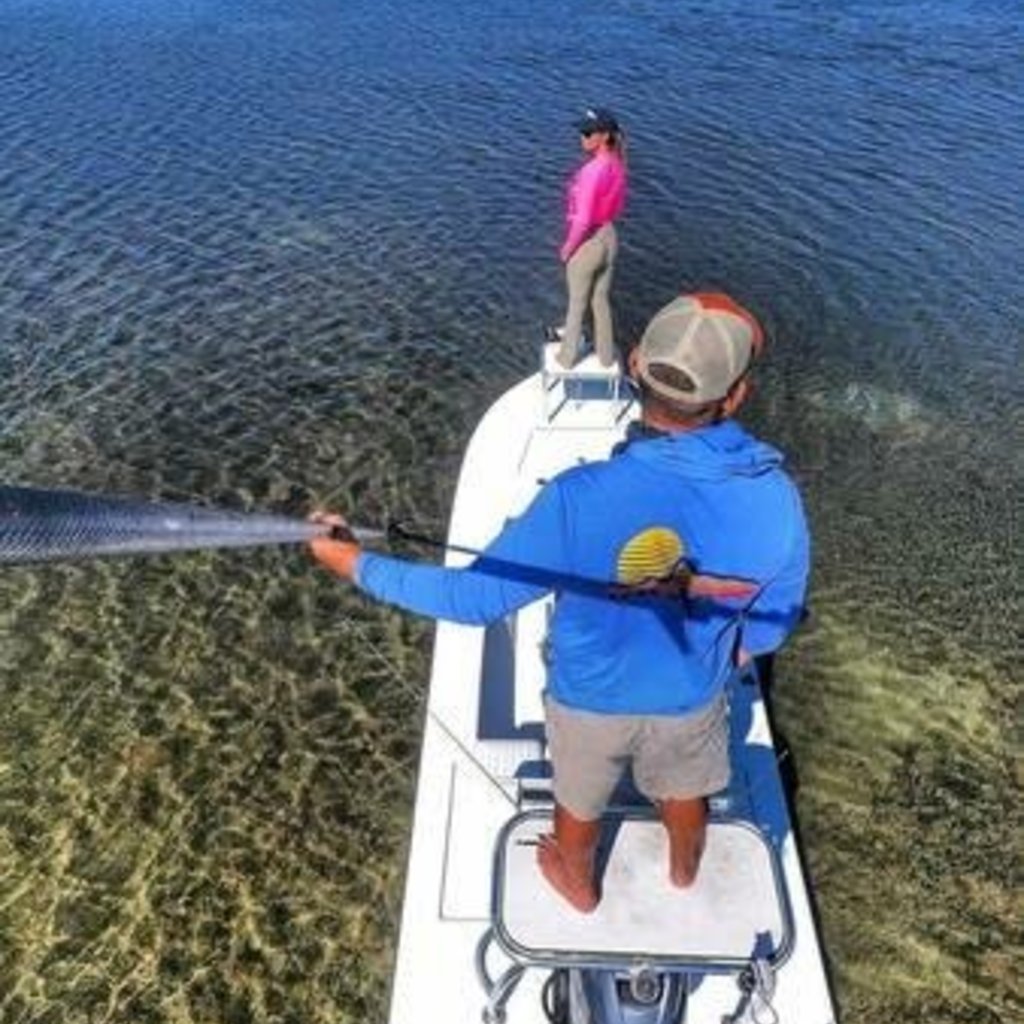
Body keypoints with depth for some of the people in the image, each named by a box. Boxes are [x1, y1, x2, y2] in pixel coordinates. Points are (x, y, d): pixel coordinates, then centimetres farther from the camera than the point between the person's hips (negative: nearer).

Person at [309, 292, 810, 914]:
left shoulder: (582, 499, -38)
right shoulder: (776, 498, -27)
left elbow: (477, 598, -27)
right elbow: (770, 628, -11)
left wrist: (359, 566, -14)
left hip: (590, 698, -2)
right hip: (691, 699, 3)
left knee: (580, 802, 30)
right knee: (685, 791, 34)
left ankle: (580, 886, 61)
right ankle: (685, 870, 66)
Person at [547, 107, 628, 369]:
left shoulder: (591, 173, -29)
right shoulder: (616, 163, -4)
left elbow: (582, 221, -27)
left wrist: (567, 248, -13)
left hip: (587, 244, -7)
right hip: (609, 237, 7)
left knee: (577, 305, 13)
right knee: (601, 300, 22)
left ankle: (567, 357, 31)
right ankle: (606, 355, 35)